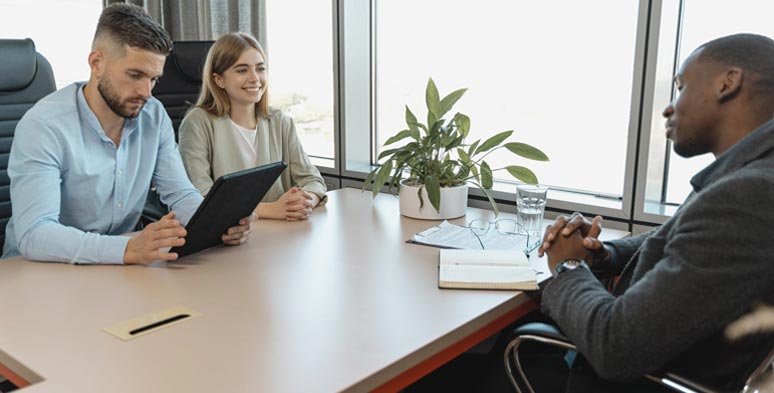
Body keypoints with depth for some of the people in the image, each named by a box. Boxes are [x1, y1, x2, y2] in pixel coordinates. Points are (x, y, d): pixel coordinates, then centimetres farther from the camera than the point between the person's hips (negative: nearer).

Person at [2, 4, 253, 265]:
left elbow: (180, 194, 2)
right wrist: (130, 249, -42)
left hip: (115, 266, 4)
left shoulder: (155, 116, -2)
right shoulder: (43, 126, -18)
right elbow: (33, 235, -27)